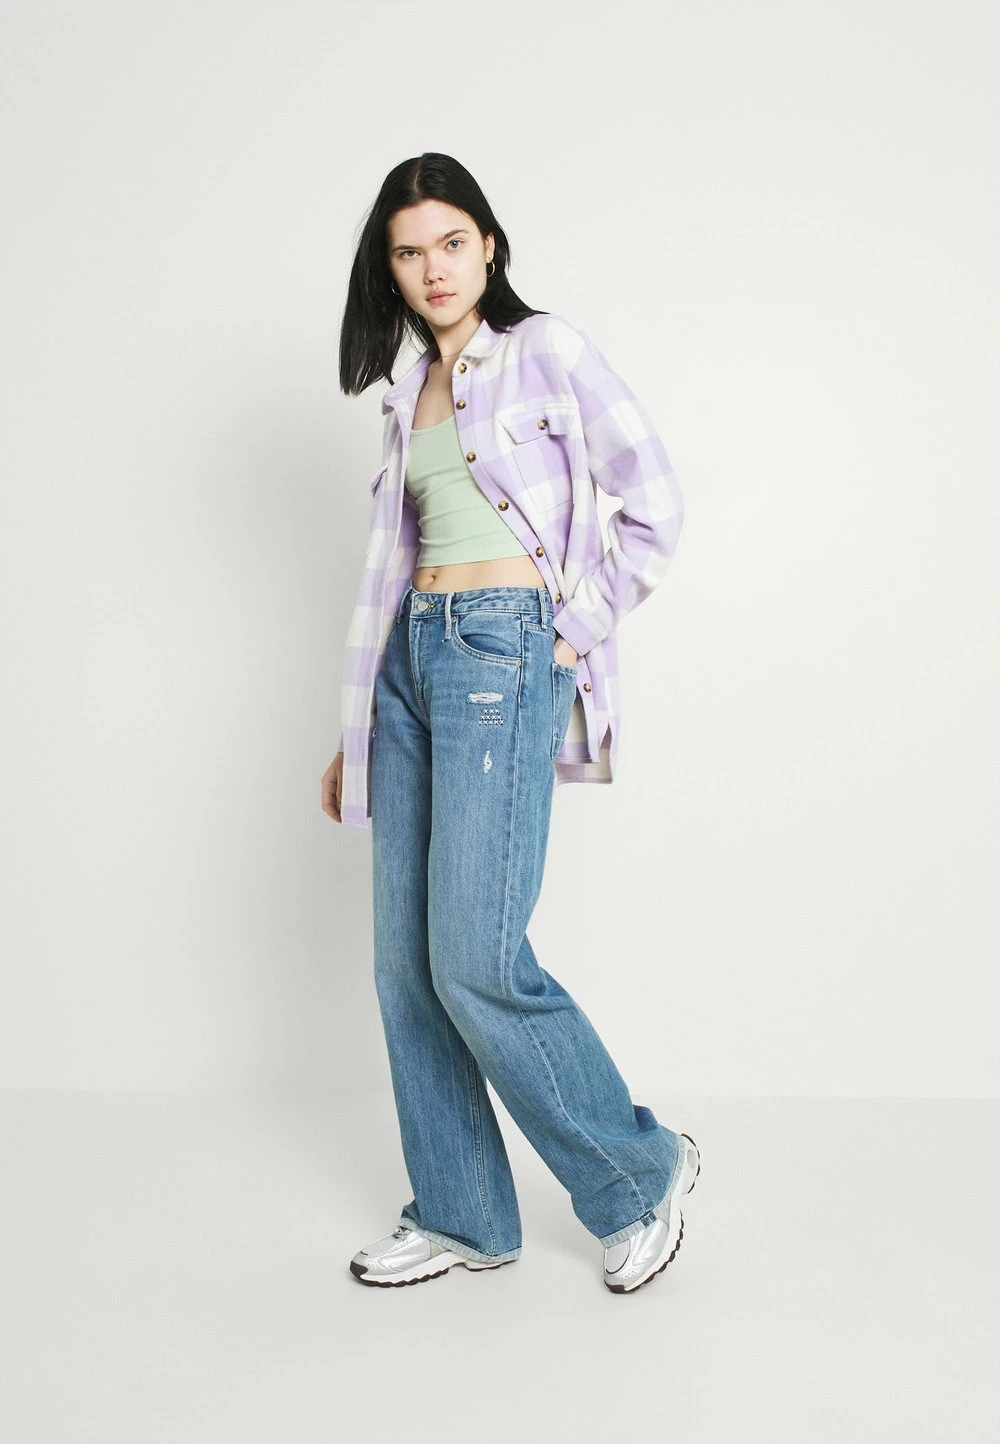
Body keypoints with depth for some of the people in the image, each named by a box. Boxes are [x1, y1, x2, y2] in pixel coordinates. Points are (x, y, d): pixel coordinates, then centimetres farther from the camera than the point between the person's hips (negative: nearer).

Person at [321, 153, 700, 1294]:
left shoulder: (547, 351, 2)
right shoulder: (410, 397, 20)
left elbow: (655, 501, -4)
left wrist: (579, 630, -6)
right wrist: (355, 733, 18)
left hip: (504, 652, -7)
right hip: (413, 656, 7)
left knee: (475, 962, -11)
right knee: (407, 961, 6)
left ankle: (640, 1173, 12)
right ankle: (461, 1215, 21)